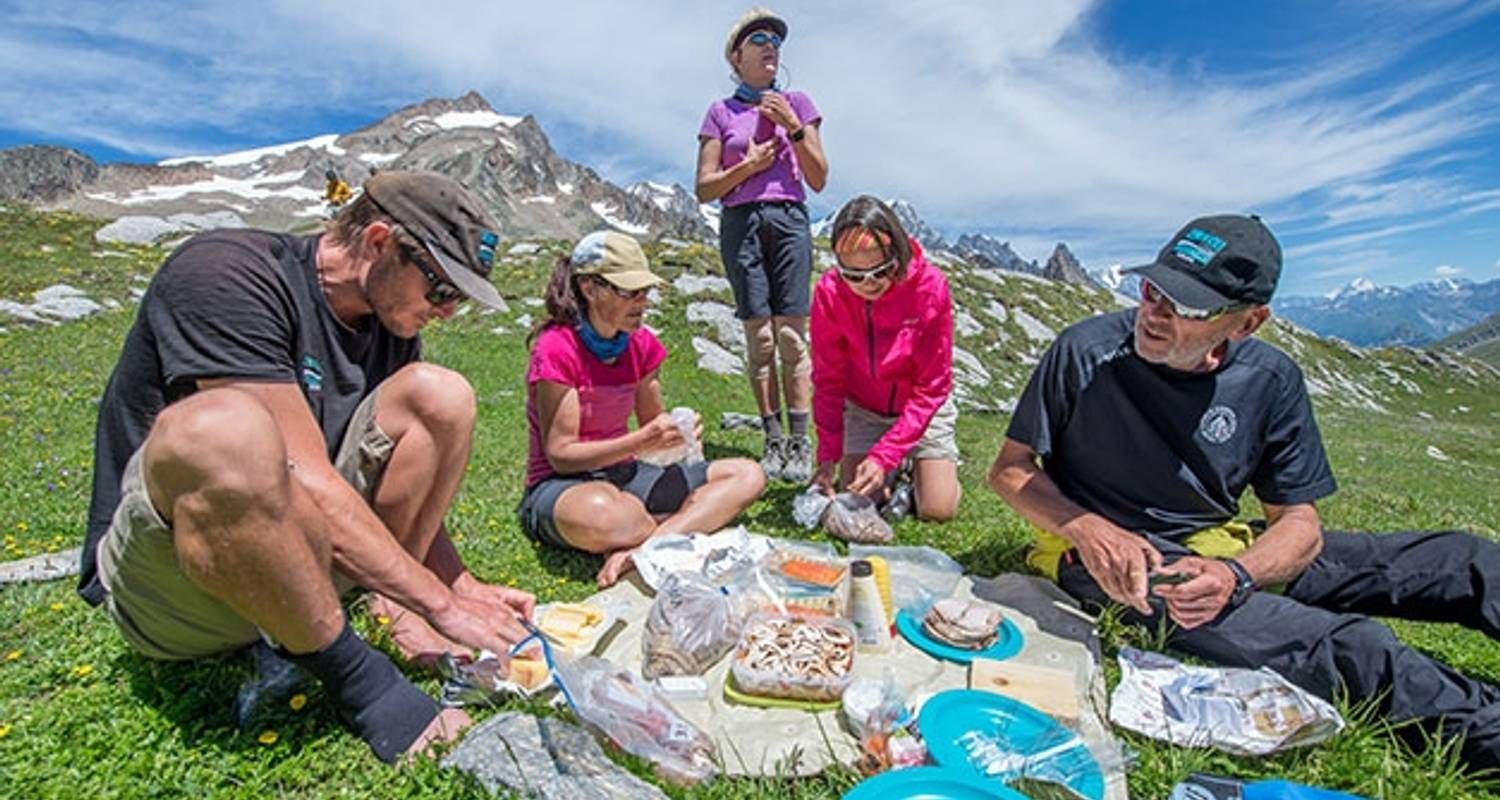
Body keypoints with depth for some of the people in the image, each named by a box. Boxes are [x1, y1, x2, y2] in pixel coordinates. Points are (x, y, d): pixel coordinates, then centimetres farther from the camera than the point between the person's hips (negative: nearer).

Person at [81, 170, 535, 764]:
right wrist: (441, 605, -24)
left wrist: (465, 587, -5)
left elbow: (409, 492, 6)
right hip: (163, 579, -6)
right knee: (224, 428, -37)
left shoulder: (391, 324, 3)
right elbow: (308, 483, -29)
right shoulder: (228, 271, -19)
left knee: (439, 394, -7)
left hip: (288, 557, 6)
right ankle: (351, 671, -18)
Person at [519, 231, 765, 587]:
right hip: (561, 486, -7)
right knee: (601, 514, -45)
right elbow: (561, 455, -17)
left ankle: (640, 550, -24)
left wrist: (676, 428, -12)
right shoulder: (556, 349, -16)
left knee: (748, 475, -6)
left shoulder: (642, 343, 2)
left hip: (624, 474, 7)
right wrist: (642, 441, -27)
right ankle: (685, 530, -13)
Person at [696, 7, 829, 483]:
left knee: (791, 335, -7)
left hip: (789, 219, 1)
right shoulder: (721, 112, 12)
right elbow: (705, 188, 6)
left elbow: (819, 180, 8)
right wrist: (749, 165, -7)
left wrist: (793, 126, -2)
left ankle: (800, 442, -3)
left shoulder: (797, 103, 16)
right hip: (741, 223, 0)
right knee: (759, 336, -5)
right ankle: (773, 439, 2)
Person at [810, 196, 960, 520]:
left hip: (923, 408, -1)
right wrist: (828, 455, -23)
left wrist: (884, 456, -28)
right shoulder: (829, 292, -21)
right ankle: (893, 475, 27)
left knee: (938, 510, -7)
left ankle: (918, 468, 26)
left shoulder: (930, 286, -26)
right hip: (862, 409, 1)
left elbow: (932, 388, -22)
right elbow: (828, 379, -14)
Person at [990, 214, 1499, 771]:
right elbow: (1010, 469, -10)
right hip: (1112, 557, -5)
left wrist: (1235, 575, -24)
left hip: (1218, 551, 6)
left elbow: (1300, 524, -2)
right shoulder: (1086, 352, -16)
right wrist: (1087, 530, -27)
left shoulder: (1270, 380, -5)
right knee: (1350, 651, -27)